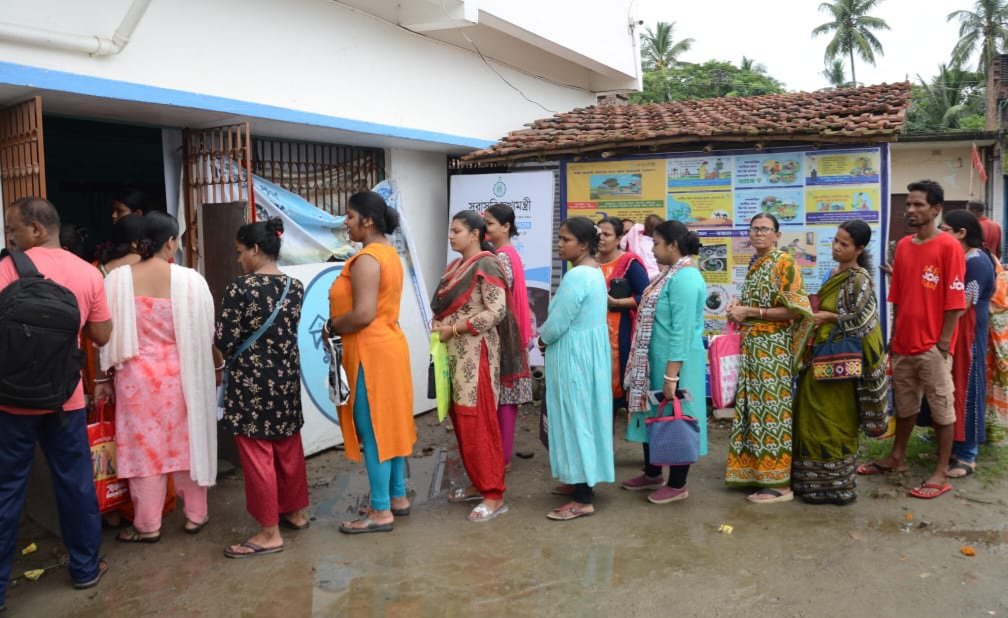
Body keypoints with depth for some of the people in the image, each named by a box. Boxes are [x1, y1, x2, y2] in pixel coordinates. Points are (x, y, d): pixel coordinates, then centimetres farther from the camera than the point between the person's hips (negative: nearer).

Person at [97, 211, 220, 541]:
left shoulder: (118, 279, -8)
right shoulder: (190, 279, -11)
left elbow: (108, 334, -3)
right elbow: (206, 331, -5)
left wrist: (104, 377, 7)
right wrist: (217, 366, 10)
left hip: (136, 374, 0)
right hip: (181, 374, 0)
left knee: (144, 446, 9)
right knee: (188, 442, 14)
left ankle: (148, 525, 19)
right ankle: (195, 514, 24)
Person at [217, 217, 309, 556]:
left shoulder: (240, 288, -17)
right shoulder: (295, 286, 1)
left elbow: (224, 341, -12)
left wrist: (236, 358, 8)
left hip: (251, 382, -6)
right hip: (286, 377, 7)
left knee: (257, 456, 2)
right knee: (288, 448, 19)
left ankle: (269, 533, 10)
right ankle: (295, 512, 33)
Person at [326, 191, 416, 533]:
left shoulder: (366, 259, -18)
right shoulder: (388, 253, 13)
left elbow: (363, 314, -26)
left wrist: (331, 326, -9)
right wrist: (339, 325, 10)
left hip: (371, 351, -10)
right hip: (388, 344, 10)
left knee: (373, 430, -2)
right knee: (390, 424, 15)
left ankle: (381, 512, 6)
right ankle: (398, 497, 25)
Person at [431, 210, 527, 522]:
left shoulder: (486, 265, -11)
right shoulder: (456, 266, 15)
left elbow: (496, 311, -19)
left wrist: (454, 329, -17)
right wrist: (441, 329, -1)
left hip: (477, 353, -9)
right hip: (456, 353, 9)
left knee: (478, 421, -7)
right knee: (461, 418, 12)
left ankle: (494, 495, 0)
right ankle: (479, 483, 24)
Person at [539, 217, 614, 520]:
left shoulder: (576, 276, -22)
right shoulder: (594, 271, 10)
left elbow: (557, 324, -22)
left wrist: (542, 339, -2)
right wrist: (548, 338, 8)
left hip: (574, 354, -10)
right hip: (589, 349, 10)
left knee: (574, 418, -3)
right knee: (585, 416, 16)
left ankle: (583, 500, 4)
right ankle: (582, 481, 29)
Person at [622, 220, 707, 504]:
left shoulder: (685, 278, -20)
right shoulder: (673, 273, 11)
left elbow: (682, 331, -24)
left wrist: (671, 374, -25)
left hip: (676, 362, -10)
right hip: (656, 361, 10)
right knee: (654, 415, 18)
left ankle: (677, 485, 16)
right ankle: (652, 474, 33)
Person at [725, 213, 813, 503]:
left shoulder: (784, 262, -9)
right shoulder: (754, 263, 14)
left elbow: (793, 309, -15)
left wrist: (749, 312, -16)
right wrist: (738, 308, 4)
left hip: (773, 346, -8)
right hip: (752, 345, 8)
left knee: (771, 407, -6)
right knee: (754, 406, 10)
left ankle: (780, 482, 1)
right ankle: (756, 470, 20)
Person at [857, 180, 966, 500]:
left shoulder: (948, 246, -10)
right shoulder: (903, 245, 8)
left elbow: (955, 300, -12)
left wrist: (943, 343, -13)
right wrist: (895, 336, 11)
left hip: (933, 347, -6)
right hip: (904, 344, 6)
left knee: (941, 409, 4)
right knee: (904, 405, 18)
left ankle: (941, 474, 12)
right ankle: (897, 458, 31)